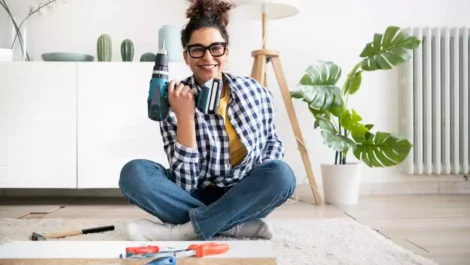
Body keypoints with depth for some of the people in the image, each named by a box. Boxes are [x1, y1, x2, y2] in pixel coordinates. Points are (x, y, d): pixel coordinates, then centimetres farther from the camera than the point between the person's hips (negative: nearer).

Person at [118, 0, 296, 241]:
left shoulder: (255, 91, -5)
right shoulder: (175, 103, -13)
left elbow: (272, 141, 12)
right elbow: (185, 184, -18)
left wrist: (263, 181, -9)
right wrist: (185, 116, -27)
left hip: (246, 198, 1)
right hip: (198, 199, -1)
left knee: (281, 173, -30)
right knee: (133, 173, -24)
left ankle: (183, 231, -26)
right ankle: (238, 225, -25)